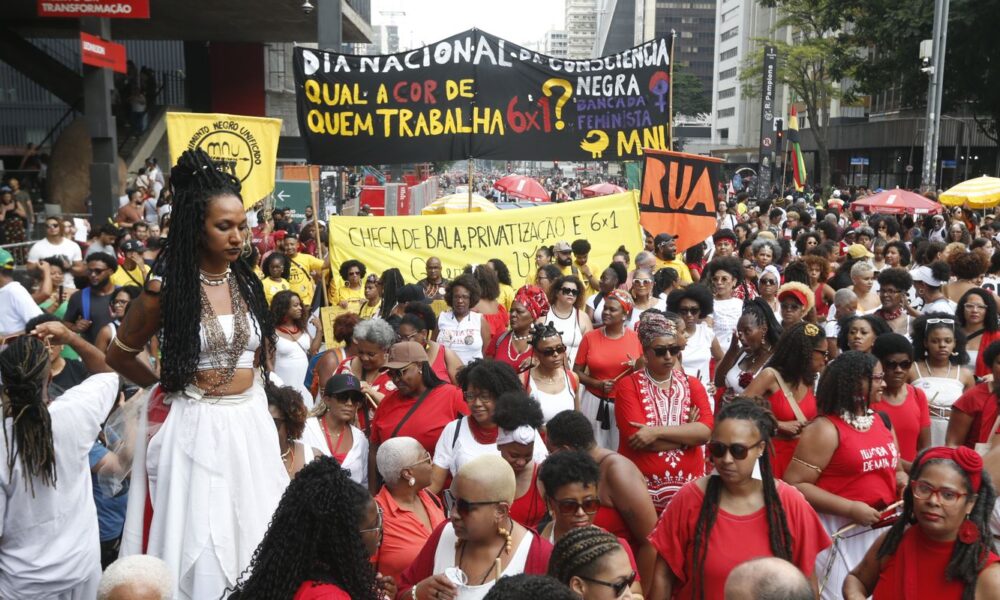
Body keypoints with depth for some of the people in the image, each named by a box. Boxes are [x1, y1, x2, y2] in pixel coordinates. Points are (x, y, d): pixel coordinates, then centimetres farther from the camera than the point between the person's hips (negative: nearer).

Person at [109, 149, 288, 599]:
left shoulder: (247, 283, 4)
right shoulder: (166, 288, -11)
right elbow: (119, 356, 2)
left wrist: (248, 390, 12)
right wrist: (167, 384, 10)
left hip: (249, 420, 5)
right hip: (193, 425, -5)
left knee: (253, 532, 14)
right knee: (197, 540, 4)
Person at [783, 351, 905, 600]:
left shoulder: (883, 421, 8)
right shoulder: (826, 429, -15)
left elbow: (895, 470, 22)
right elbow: (794, 484, -20)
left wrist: (904, 484, -1)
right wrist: (850, 508, -22)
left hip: (881, 530, 7)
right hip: (840, 532, -7)